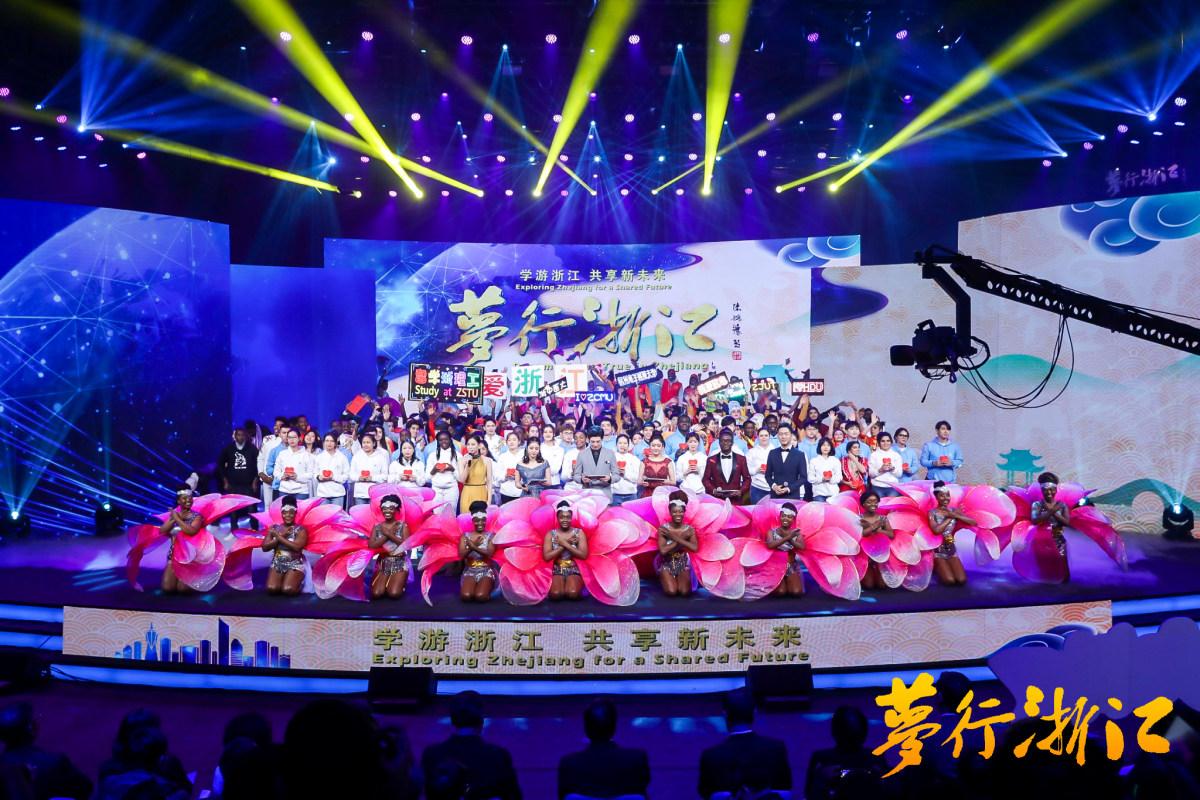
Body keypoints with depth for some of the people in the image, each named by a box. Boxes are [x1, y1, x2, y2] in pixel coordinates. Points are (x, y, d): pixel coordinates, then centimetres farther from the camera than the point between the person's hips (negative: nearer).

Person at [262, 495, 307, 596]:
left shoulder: (301, 530, -4)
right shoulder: (274, 528, 6)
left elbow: (296, 547, -20)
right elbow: (265, 547, -2)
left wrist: (278, 536, -13)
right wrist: (281, 536, -12)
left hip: (295, 564, -3)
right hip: (277, 563, 3)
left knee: (288, 589, -24)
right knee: (271, 588, -20)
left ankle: (298, 582, 9)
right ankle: (284, 580, 12)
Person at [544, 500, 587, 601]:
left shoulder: (579, 533, 3)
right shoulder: (550, 534, 3)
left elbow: (583, 555, -7)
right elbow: (546, 557, -9)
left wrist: (564, 544, -13)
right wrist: (567, 544, -11)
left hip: (574, 570, 0)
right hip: (557, 570, 1)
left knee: (573, 593, -30)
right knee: (556, 594, -29)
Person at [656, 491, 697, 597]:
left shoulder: (689, 529, -6)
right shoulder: (663, 528, -11)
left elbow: (695, 548, -24)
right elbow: (663, 550, -23)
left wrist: (674, 537, -24)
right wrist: (681, 540, -19)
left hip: (683, 564, 1)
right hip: (667, 564, -1)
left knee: (684, 592, -22)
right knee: (671, 591, -23)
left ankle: (678, 579, 13)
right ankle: (665, 579, 12)